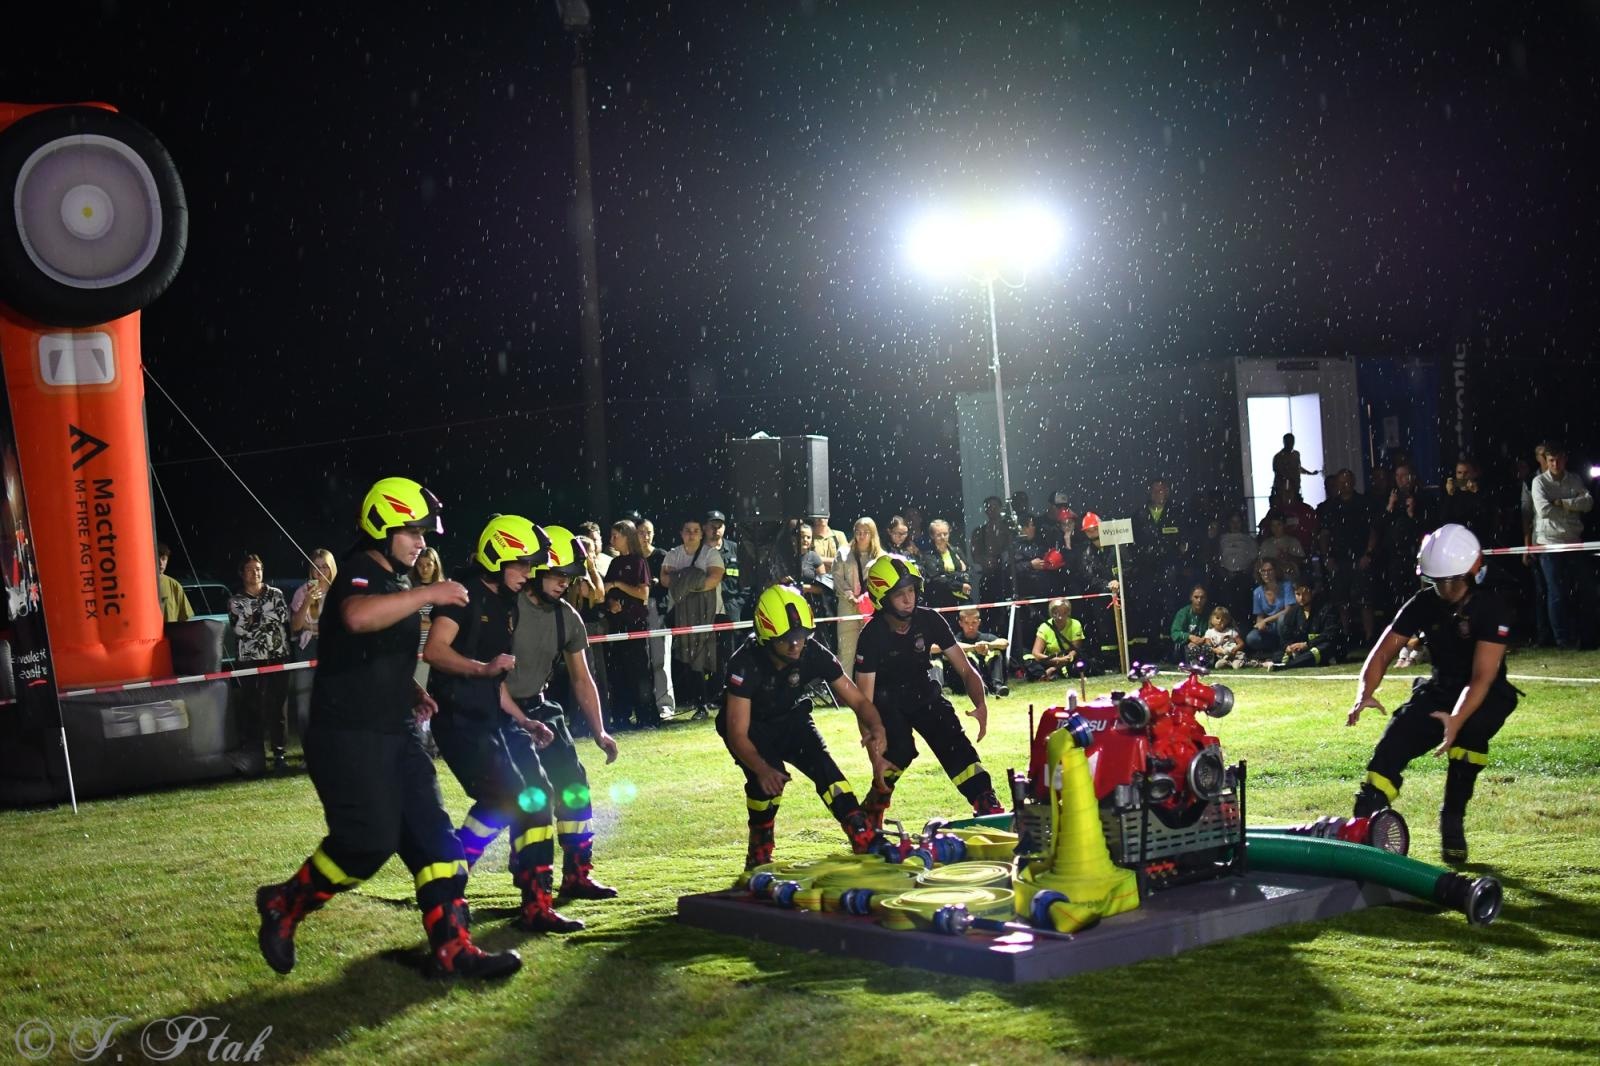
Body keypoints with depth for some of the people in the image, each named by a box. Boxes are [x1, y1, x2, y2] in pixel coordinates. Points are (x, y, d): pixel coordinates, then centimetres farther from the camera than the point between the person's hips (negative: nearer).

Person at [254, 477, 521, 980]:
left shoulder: (397, 585, 18)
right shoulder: (359, 573, -12)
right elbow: (358, 617, -38)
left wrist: (413, 692, 17)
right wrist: (427, 594, -32)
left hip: (394, 731, 10)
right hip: (347, 734, -10)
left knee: (430, 834, 2)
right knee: (368, 840, -12)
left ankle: (452, 948, 1)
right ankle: (283, 905, 10)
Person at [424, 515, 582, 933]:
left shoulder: (503, 604, 17)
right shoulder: (465, 592, -10)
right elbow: (435, 650, -23)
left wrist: (523, 721, 16)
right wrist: (484, 667, -35)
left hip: (490, 717, 9)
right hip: (458, 718, -9)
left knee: (536, 796, 2)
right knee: (505, 798, -17)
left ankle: (536, 905, 5)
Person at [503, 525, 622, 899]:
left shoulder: (567, 618, 5)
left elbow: (581, 678, 12)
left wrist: (599, 731, 5)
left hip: (538, 707, 7)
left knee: (573, 785, -1)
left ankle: (577, 875, 10)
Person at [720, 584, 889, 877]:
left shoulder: (813, 653, -23)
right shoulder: (746, 663, -33)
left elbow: (857, 700, -15)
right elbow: (737, 733, -35)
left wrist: (876, 727, -38)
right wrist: (761, 768, -54)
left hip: (791, 720, 3)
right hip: (750, 726, -3)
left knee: (823, 766, -22)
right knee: (768, 779, -30)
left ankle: (866, 844, -20)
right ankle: (758, 857, -9)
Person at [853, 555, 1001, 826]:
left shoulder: (929, 621, -14)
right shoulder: (872, 635, -22)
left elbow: (965, 669, -9)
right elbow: (865, 700, -22)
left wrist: (981, 705, -29)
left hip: (924, 694, 3)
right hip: (888, 701, -3)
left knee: (954, 744, -18)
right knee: (901, 750, -26)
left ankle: (988, 807, -18)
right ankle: (872, 812, -4)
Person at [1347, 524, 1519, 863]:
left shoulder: (1491, 609, -22)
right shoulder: (1423, 604, -8)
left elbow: (1482, 677, -30)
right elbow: (1384, 651, -9)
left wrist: (1456, 720, -47)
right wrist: (1366, 693, -30)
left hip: (1485, 696, -4)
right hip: (1439, 691, 4)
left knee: (1471, 731, -36)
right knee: (1392, 744, -19)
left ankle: (1453, 819, -19)